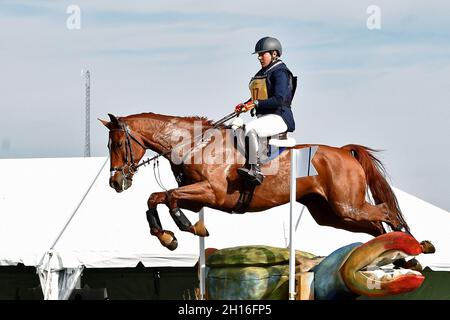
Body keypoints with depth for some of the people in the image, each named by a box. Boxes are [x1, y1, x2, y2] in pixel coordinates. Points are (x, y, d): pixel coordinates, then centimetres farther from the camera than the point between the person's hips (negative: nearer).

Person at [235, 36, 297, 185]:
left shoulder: (280, 72, -10)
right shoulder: (262, 73, 19)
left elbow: (279, 99, -21)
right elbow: (257, 98, 27)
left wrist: (256, 104, -25)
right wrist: (244, 105, 7)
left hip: (280, 118, -10)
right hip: (263, 117, 10)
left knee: (250, 128, -33)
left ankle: (255, 169, -34)